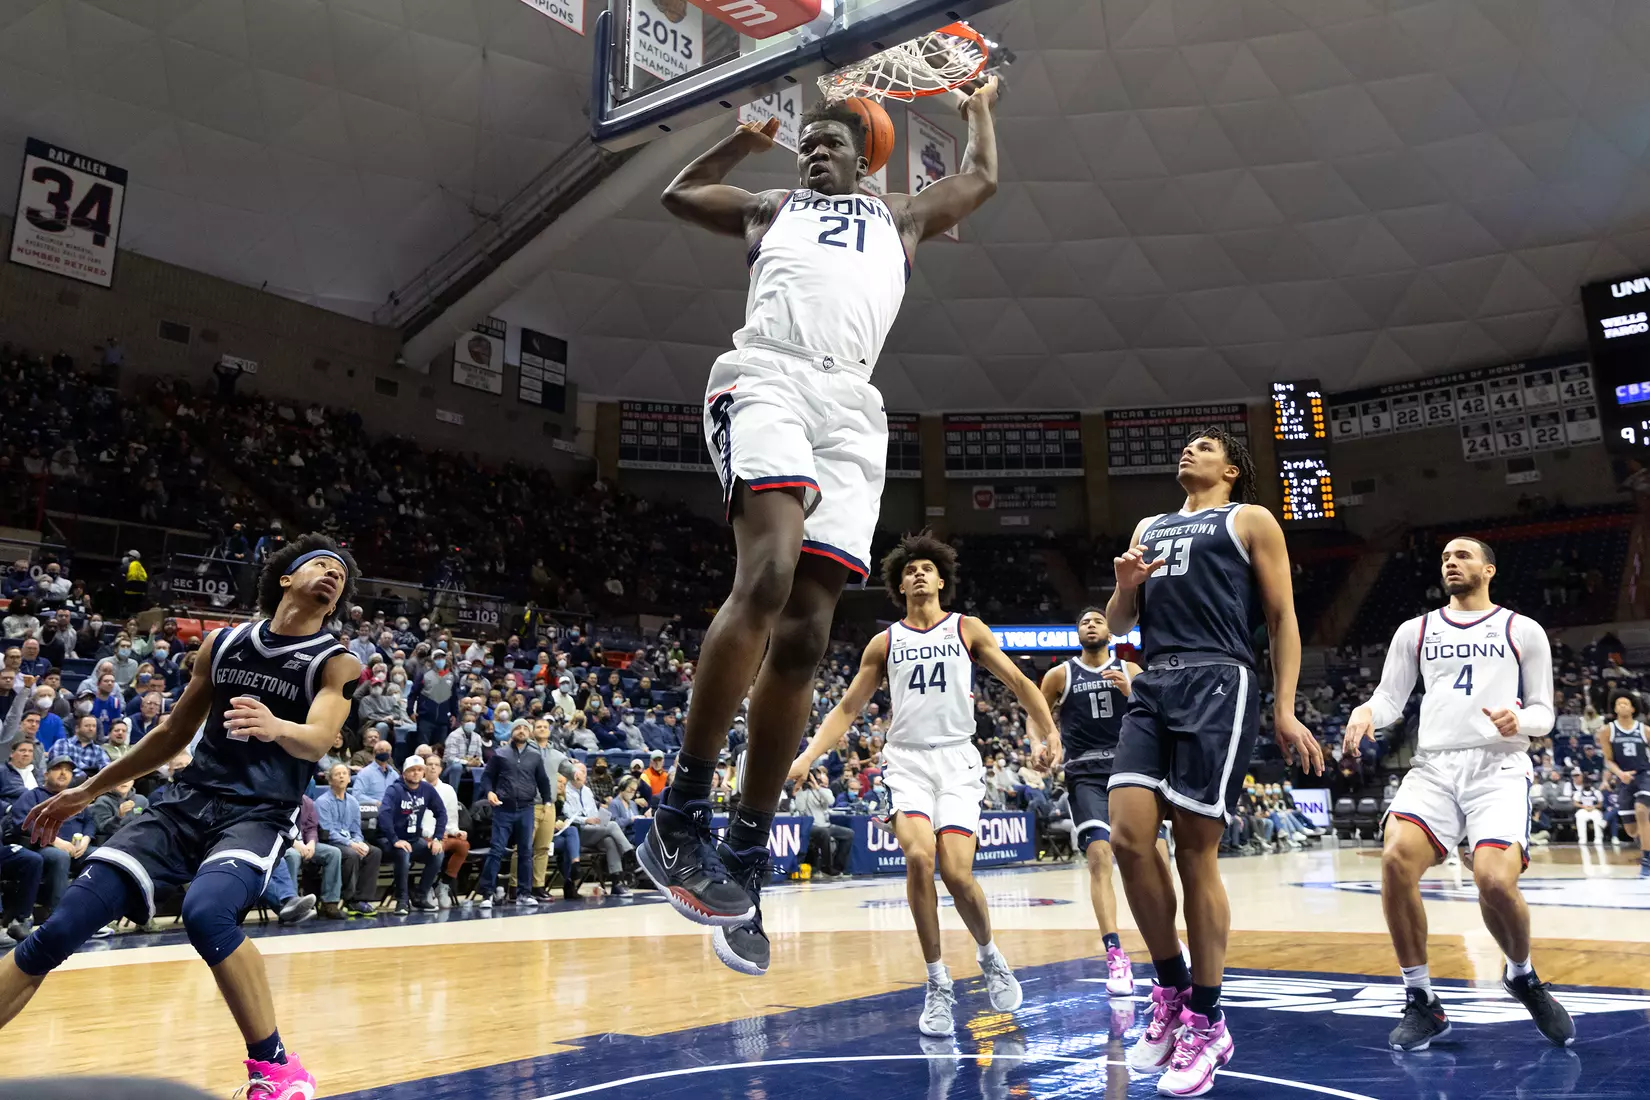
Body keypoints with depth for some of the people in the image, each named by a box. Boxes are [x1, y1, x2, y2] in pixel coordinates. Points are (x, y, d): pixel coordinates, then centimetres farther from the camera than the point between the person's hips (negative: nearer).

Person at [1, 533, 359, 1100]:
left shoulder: (337, 663, -1)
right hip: (187, 800, 4)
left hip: (259, 815, -4)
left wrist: (276, 728, -42)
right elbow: (174, 732, 22)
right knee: (59, 929, -7)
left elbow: (317, 740, -20)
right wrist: (90, 789, 25)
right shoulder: (222, 643, 10)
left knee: (206, 911, -33)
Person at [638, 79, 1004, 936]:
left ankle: (743, 863, -1)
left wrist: (978, 106, 60)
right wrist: (747, 138, 41)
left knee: (803, 639, -7)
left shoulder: (898, 217, 35)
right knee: (765, 580, -29)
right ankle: (678, 820, -23)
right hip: (766, 378, -2)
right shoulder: (770, 209, 31)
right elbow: (678, 194, 45)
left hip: (851, 408, 3)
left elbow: (981, 178, 48)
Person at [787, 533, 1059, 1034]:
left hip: (957, 761, -1)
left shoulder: (968, 630, 9)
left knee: (957, 872, -15)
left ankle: (989, 957, 17)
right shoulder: (884, 643, 11)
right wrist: (806, 757, 1)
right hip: (907, 761, 1)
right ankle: (938, 985, -7)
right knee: (918, 857, -22)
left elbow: (1019, 683, 9)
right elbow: (847, 708, 12)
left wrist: (1049, 733, -5)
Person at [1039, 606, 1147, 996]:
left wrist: (1131, 694, -14)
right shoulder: (1060, 675, 5)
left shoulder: (1130, 671, 7)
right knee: (1099, 856, -17)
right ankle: (1116, 957, -19)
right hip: (1086, 774, -2)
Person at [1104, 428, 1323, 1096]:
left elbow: (1283, 618, 4)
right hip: (1152, 687, 5)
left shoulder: (1250, 521, 11)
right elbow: (1118, 625, 25)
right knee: (1128, 836, -10)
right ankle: (1172, 991, 10)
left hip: (1217, 683, -5)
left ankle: (1205, 1023, 7)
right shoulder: (1149, 528, 26)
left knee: (1196, 850, -6)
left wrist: (1284, 711, -5)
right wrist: (1125, 586, 2)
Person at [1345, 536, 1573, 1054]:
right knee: (1396, 860, -25)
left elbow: (1544, 712, 10)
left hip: (1499, 766, -2)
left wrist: (1520, 719, -13)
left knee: (1495, 881, -25)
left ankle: (1523, 976, 11)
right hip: (1433, 766, 2)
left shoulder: (1523, 631, 12)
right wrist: (1367, 711, -10)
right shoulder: (1415, 631, 17)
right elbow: (1391, 699, 13)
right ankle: (1421, 1002, -8)